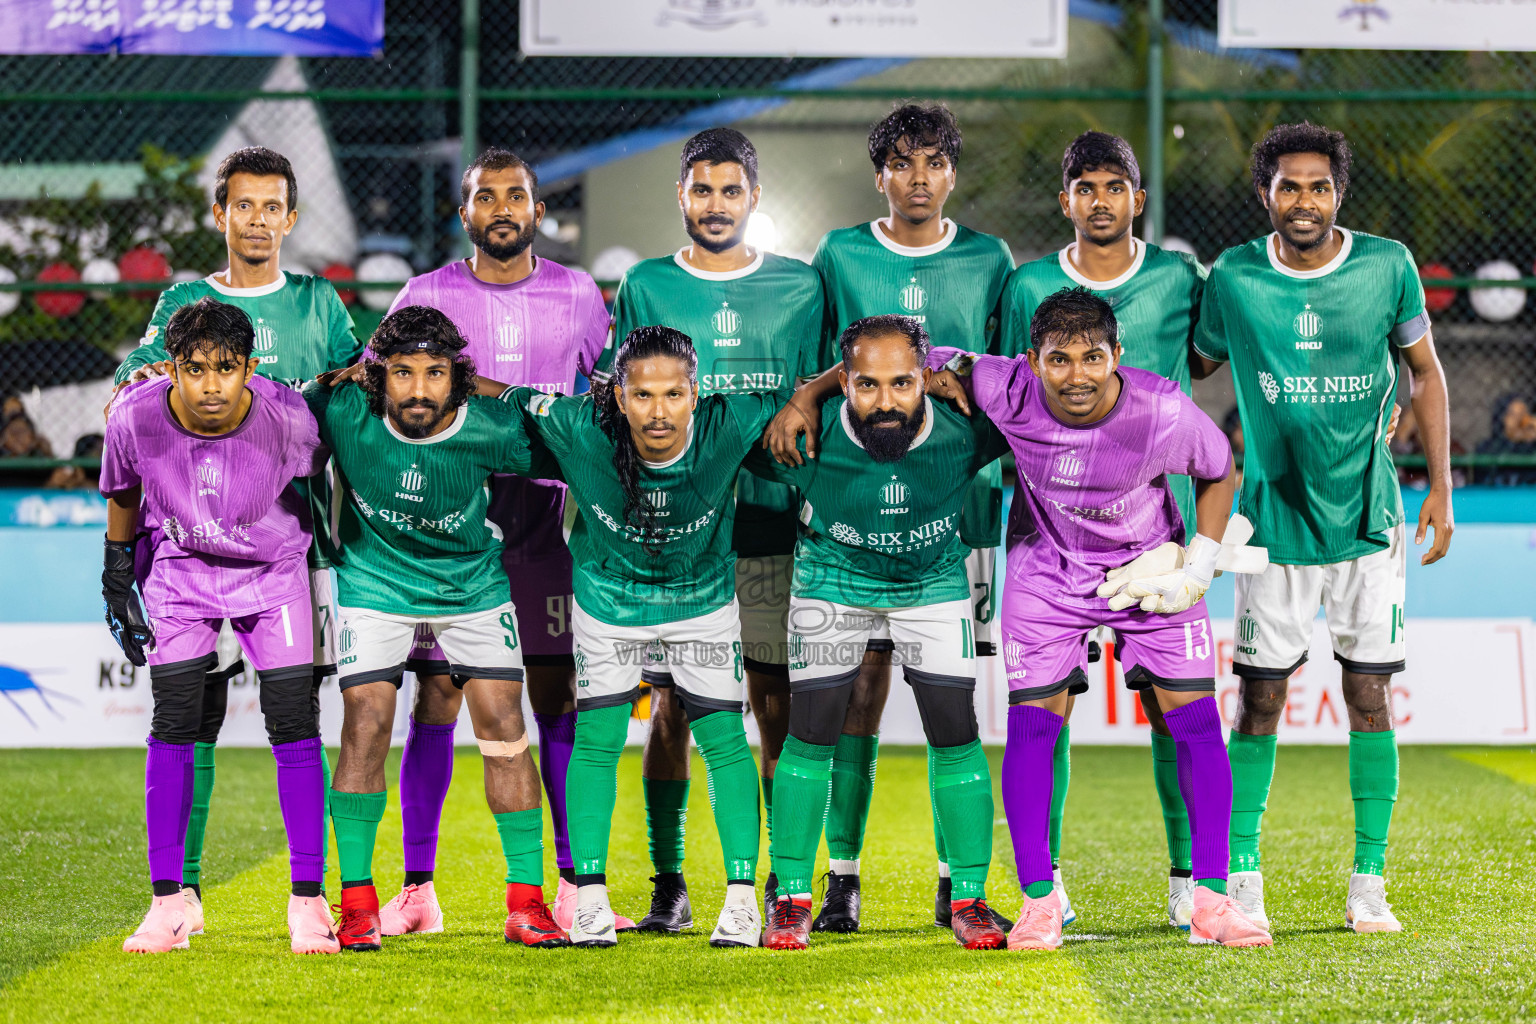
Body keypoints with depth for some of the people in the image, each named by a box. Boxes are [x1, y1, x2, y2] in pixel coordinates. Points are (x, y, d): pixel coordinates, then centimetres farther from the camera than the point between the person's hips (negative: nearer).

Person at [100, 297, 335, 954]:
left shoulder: (287, 418, -27)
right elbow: (124, 496, -2)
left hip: (272, 571, -1)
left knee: (293, 724, -8)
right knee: (174, 727, -7)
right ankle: (167, 902, 1)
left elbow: (321, 478, -4)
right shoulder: (136, 417, -24)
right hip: (179, 572, 1)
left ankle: (307, 901, 1)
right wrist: (117, 584, 6)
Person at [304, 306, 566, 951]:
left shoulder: (489, 428, -22)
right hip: (374, 579, 0)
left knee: (503, 727, -5)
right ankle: (357, 902, -2)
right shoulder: (345, 414, -23)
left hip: (473, 582, 1)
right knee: (365, 727, -11)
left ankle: (527, 901, 2)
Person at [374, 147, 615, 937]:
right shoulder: (426, 296, 4)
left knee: (558, 699, -1)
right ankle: (417, 888, 2)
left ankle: (574, 887, 5)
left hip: (542, 515, 1)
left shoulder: (578, 296, 8)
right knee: (436, 695, -3)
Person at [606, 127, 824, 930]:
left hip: (770, 525, 0)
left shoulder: (799, 288, 9)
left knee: (776, 703, 0)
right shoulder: (645, 287, 8)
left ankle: (783, 881, 6)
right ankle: (668, 885, 5)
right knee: (670, 704, -1)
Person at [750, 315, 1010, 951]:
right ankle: (792, 898, 9)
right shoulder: (813, 441, -31)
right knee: (812, 732, -3)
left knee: (955, 732, -4)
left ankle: (969, 898, 7)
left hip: (933, 582, 1)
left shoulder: (962, 433, -29)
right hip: (834, 581, -1)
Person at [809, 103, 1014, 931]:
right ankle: (842, 879, 0)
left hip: (961, 498, 1)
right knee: (859, 683, -4)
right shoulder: (840, 257, 6)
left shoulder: (987, 260, 8)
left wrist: (1014, 476, 9)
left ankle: (956, 883, 8)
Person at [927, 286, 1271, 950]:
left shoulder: (1165, 414, -28)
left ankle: (1210, 900, 1)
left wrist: (1199, 567, -8)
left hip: (1149, 564, 0)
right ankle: (1039, 901, 3)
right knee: (1032, 723, -8)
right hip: (1048, 568, 0)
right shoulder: (1005, 392, -27)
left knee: (1196, 720, -6)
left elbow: (1219, 473, -6)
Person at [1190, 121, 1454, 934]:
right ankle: (1240, 880, 7)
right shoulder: (1234, 279, -6)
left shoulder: (1387, 266, -5)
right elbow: (1188, 369, 8)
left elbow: (1423, 373, 7)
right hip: (1274, 518, 0)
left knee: (1369, 697, 1)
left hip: (1368, 517, 1)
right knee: (1259, 699, -1)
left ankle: (1368, 883, 9)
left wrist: (1440, 486, 3)